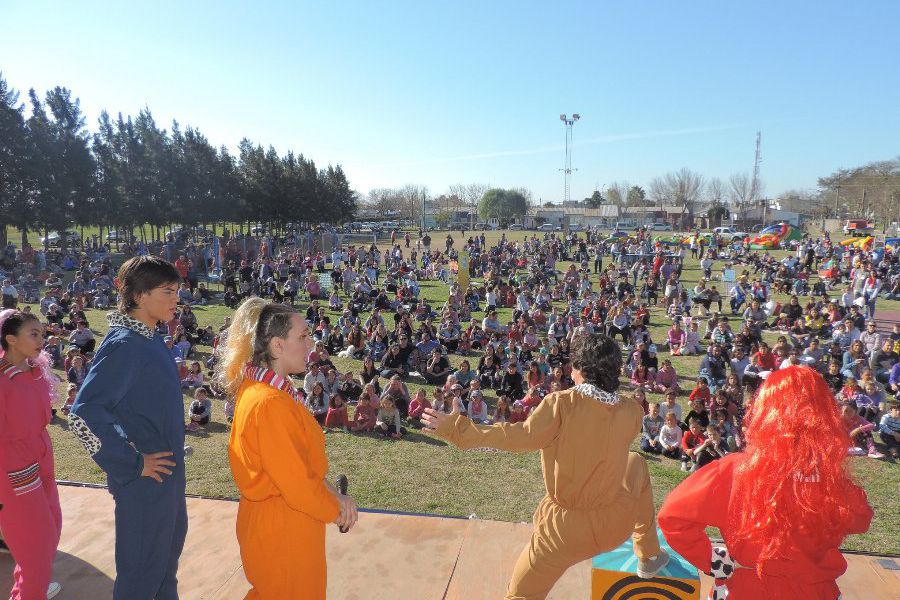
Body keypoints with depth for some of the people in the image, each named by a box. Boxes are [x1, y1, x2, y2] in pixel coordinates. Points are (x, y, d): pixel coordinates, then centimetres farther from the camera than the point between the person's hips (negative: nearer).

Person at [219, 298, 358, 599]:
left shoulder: (258, 389, 2)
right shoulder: (270, 403, -29)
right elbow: (295, 482, -25)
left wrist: (330, 494, -2)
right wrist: (334, 510, -9)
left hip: (272, 519, 9)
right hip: (283, 528, -9)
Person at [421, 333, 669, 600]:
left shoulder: (562, 404, -21)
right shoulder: (632, 411, -9)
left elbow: (521, 436, -26)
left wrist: (456, 428, -22)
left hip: (567, 527, -3)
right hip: (617, 520, 4)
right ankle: (649, 556, 42)